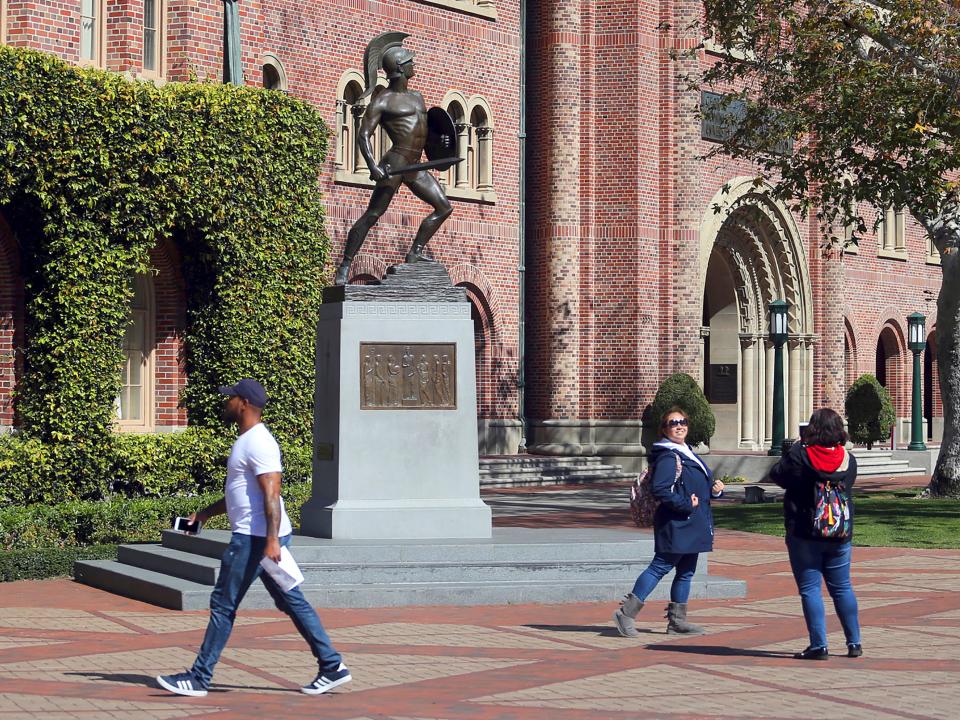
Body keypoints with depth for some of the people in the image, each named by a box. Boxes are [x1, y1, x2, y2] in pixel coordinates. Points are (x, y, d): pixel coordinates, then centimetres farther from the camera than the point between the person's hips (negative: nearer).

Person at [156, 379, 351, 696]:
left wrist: (271, 540, -30)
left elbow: (271, 494, -24)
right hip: (261, 537, 11)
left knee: (223, 605, -3)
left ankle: (198, 678, 3)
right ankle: (332, 667, 11)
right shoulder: (248, 440, 18)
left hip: (256, 538, -11)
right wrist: (206, 513, 28)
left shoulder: (258, 443, -15)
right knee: (292, 603, 10)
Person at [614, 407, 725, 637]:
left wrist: (715, 488, 6)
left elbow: (701, 486, 26)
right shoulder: (668, 457, -14)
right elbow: (659, 489, -24)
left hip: (692, 527, 9)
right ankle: (626, 613, -6)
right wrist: (686, 505, -23)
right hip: (676, 525, -9)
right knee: (660, 567, -9)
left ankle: (677, 620, 18)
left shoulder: (688, 454, 17)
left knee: (686, 572, 11)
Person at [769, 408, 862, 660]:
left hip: (804, 533, -4)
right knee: (842, 588, 14)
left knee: (810, 589, 0)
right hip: (840, 535, 4)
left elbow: (777, 474, -1)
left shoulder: (800, 455, -14)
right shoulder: (849, 459, -1)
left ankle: (819, 646, -4)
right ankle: (854, 643, 17)